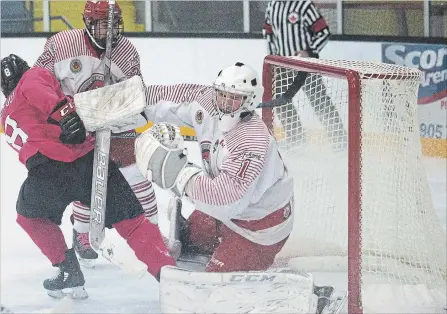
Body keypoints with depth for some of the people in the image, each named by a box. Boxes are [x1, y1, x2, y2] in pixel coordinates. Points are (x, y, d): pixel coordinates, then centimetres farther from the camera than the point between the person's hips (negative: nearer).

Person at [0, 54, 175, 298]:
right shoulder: (34, 76, 20)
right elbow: (37, 91, -5)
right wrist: (61, 111, -21)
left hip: (47, 166, 2)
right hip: (88, 157, -2)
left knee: (30, 215, 32)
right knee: (130, 220, 3)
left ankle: (67, 269, 26)